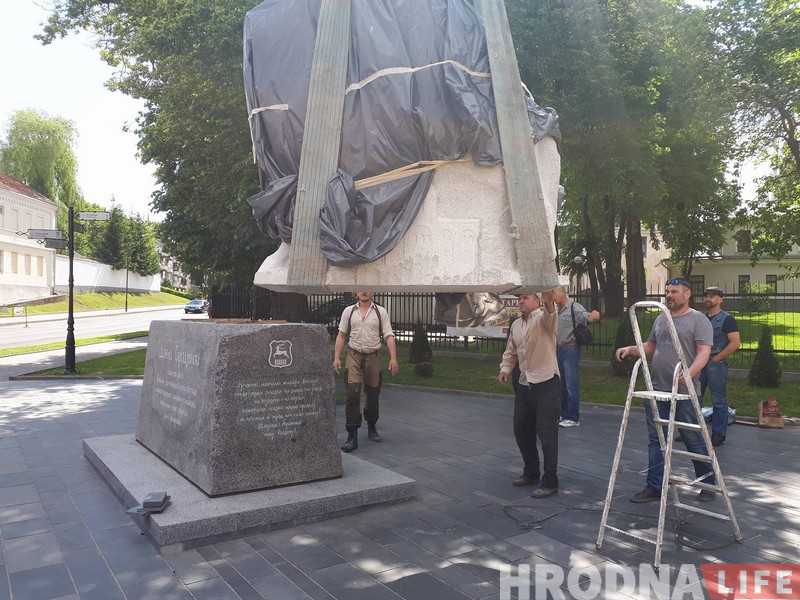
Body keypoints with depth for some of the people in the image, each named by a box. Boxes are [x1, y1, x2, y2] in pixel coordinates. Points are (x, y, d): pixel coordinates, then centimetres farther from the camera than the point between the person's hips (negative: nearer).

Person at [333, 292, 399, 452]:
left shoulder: (381, 312, 1)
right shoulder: (348, 311, 5)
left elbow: (389, 336, -3)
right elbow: (341, 335, 7)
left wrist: (393, 358, -12)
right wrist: (336, 357, 0)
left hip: (373, 356, 1)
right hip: (354, 356, -1)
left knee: (373, 396, 13)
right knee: (353, 395, -11)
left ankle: (371, 428, 35)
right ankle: (352, 436, -7)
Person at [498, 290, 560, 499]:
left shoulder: (544, 317, -8)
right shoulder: (516, 325, 13)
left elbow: (549, 316, -33)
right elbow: (510, 351, 23)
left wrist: (549, 304, -55)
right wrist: (505, 368, 5)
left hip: (546, 382, -7)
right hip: (524, 384, 8)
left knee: (546, 434, -5)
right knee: (521, 430, 14)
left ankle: (550, 482, 7)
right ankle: (531, 473, 32)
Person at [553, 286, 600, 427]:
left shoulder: (574, 308, -10)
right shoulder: (558, 311, 15)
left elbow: (588, 317, -27)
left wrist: (592, 318, -47)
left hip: (571, 349, -9)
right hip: (559, 350, 9)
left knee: (571, 385, -7)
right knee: (562, 384, 15)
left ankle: (573, 418, -2)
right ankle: (564, 414, 25)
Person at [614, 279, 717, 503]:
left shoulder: (698, 320, -5)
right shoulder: (661, 319, 16)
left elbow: (704, 352, -13)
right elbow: (650, 346, 23)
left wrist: (690, 373, -29)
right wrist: (630, 349, 6)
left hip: (685, 392, -6)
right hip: (656, 391, 6)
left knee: (693, 440, 5)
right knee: (656, 440, 8)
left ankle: (708, 484, 24)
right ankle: (654, 487, 16)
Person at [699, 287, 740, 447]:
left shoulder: (726, 319, -4)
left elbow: (735, 342, -14)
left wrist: (716, 358, -15)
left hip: (717, 364, -7)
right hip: (699, 363, 7)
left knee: (719, 401, 1)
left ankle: (718, 435, 8)